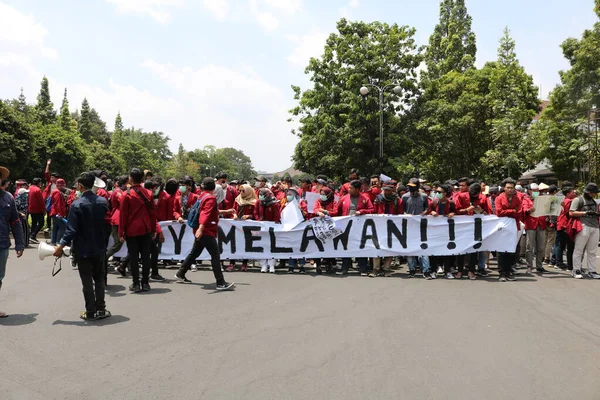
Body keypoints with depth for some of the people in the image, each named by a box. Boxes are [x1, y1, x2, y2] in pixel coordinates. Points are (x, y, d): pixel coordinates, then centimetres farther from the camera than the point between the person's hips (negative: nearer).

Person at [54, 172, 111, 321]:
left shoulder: (77, 204, -16)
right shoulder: (103, 201, -2)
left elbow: (72, 229, -16)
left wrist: (61, 246, -9)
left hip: (83, 249, -4)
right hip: (99, 247, 4)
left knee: (87, 281, 4)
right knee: (99, 279, 14)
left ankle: (91, 312, 11)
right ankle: (101, 309, 17)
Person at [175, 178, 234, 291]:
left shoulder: (203, 196, 14)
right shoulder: (211, 198, -14)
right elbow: (206, 214, -29)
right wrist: (201, 228, -41)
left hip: (202, 231, 10)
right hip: (207, 232, -10)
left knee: (194, 253, 20)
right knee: (215, 256, -11)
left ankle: (180, 274, 29)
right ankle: (221, 283, -13)